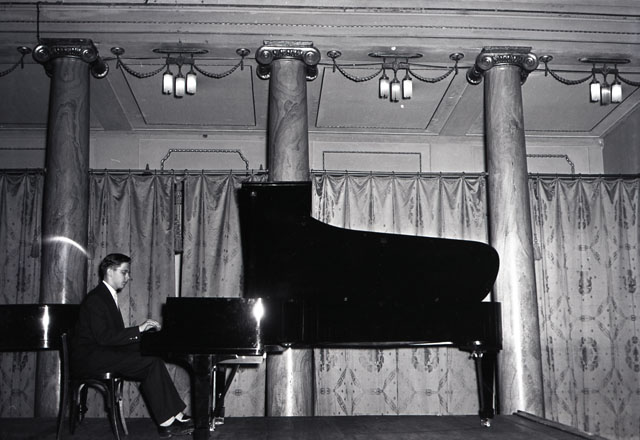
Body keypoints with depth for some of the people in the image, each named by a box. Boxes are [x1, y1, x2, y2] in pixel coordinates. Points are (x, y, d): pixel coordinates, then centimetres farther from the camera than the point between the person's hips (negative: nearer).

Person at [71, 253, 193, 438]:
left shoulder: (108, 297, 18)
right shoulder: (96, 299, -12)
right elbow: (103, 337, -22)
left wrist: (144, 332, 3)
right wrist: (138, 330, -20)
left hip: (100, 355, 9)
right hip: (89, 359, -9)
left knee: (151, 363, -9)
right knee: (152, 361, -21)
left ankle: (171, 419, -14)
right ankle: (168, 421, -17)